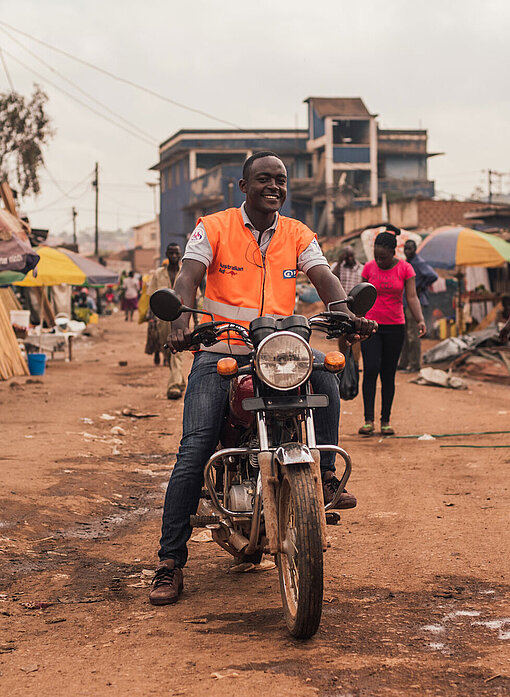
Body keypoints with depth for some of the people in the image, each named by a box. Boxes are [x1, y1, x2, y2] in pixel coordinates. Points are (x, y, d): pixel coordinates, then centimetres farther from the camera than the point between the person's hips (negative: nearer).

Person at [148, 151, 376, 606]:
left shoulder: (298, 235, 9)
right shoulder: (213, 228, 1)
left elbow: (324, 278, -4)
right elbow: (188, 278, -12)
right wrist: (181, 325, -33)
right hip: (220, 354, -2)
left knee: (325, 372, -29)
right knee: (194, 452, -13)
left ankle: (326, 474, -16)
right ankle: (170, 561, -6)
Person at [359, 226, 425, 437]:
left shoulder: (405, 269, -1)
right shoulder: (369, 267, 2)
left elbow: (412, 297, -6)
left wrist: (420, 320, -21)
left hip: (395, 327, 0)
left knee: (388, 374, 3)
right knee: (371, 370, -13)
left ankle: (385, 421, 10)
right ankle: (368, 420, -12)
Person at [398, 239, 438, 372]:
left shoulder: (419, 263, -12)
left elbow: (433, 276, -26)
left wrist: (420, 288, -16)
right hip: (405, 303, 9)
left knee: (412, 334, -7)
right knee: (403, 334, 12)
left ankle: (415, 364, -2)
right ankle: (404, 363, 19)